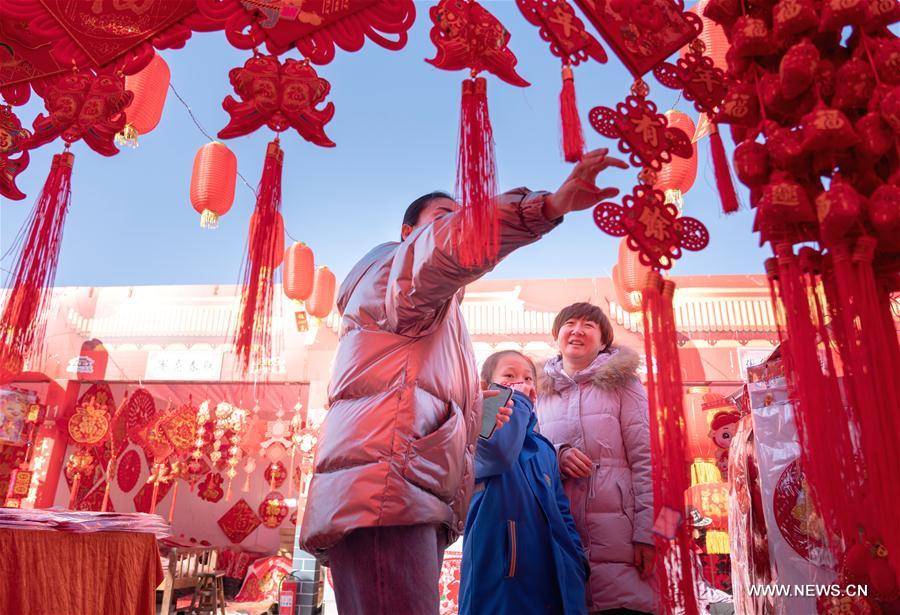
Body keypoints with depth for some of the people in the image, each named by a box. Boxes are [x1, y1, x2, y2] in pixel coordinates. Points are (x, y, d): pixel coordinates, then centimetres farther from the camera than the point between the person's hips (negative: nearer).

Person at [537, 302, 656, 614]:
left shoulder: (620, 383, 4)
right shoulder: (542, 392, 12)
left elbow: (645, 460, -2)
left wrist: (646, 533, -10)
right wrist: (555, 456, -6)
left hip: (617, 536, -3)